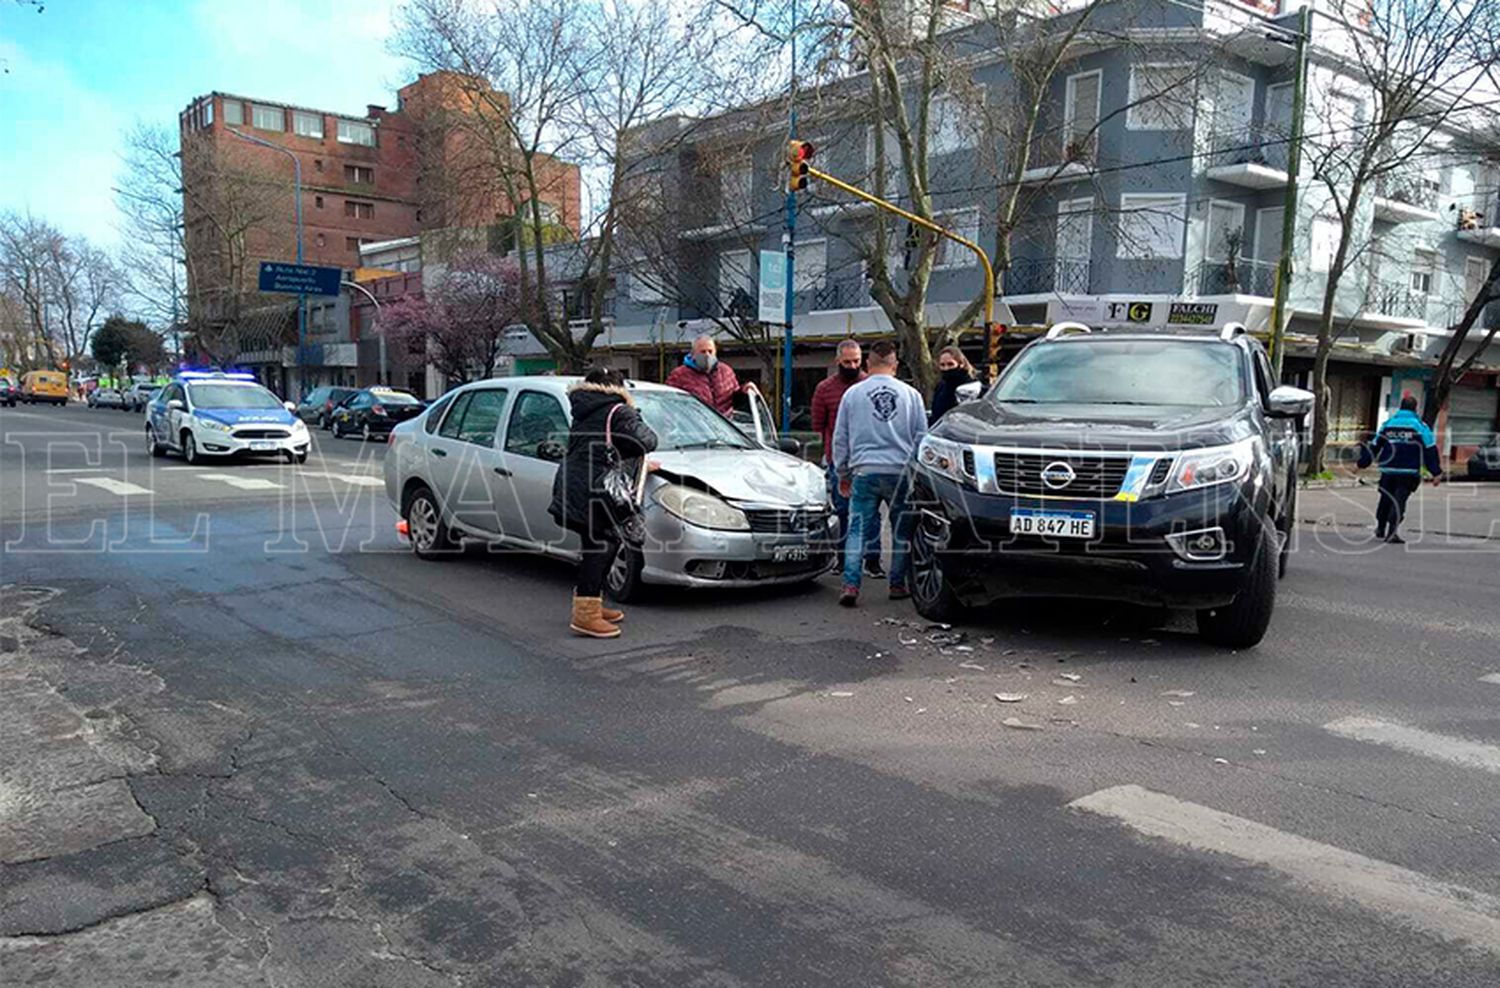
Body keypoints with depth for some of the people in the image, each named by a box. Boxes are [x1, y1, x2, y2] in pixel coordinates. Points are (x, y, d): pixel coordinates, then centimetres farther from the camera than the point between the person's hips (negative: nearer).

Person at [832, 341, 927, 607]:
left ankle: (850, 585, -7)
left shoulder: (853, 394, 5)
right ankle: (898, 584, 17)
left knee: (858, 530, 2)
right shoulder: (910, 394, 5)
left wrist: (843, 474, 20)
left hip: (864, 471, 0)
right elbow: (921, 436, 11)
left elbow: (840, 439, 10)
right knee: (902, 531, 13)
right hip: (901, 472, 0)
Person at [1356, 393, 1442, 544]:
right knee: (1399, 500, -4)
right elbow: (1430, 450, -5)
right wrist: (1436, 472, -2)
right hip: (1408, 471, -3)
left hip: (1388, 470, 3)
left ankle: (1380, 528, 28)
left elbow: (1375, 446, 14)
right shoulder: (1419, 426, -3)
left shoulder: (1388, 424, 8)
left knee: (1385, 499, 18)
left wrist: (1362, 464, 22)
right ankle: (1392, 532, -14)